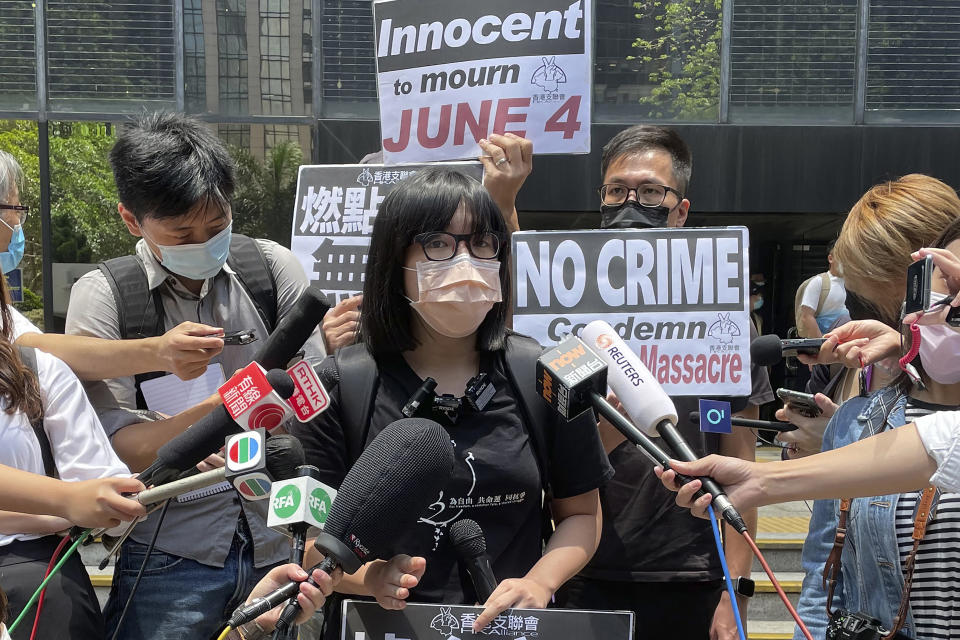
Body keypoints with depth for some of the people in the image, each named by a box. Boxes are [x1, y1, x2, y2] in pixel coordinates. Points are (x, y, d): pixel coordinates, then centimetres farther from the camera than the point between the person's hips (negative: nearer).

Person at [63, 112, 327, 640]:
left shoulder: (274, 268, -1)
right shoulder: (102, 296, -5)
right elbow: (116, 447, -12)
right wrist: (220, 408, -26)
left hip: (284, 542, 2)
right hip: (170, 561, -1)